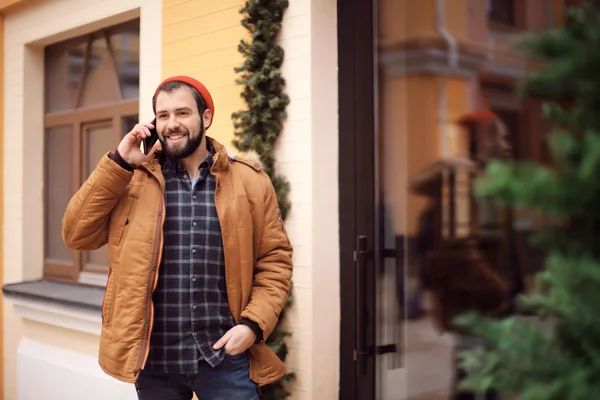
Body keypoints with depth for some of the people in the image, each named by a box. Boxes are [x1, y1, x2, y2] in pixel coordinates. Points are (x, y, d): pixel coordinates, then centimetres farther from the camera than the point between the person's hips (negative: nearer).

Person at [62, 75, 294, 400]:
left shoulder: (250, 181, 2)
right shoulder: (132, 178, 5)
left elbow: (275, 260, 4)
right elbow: (77, 235, -2)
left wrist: (253, 324, -8)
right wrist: (118, 163, -7)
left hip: (225, 356, -1)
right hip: (152, 359, 1)